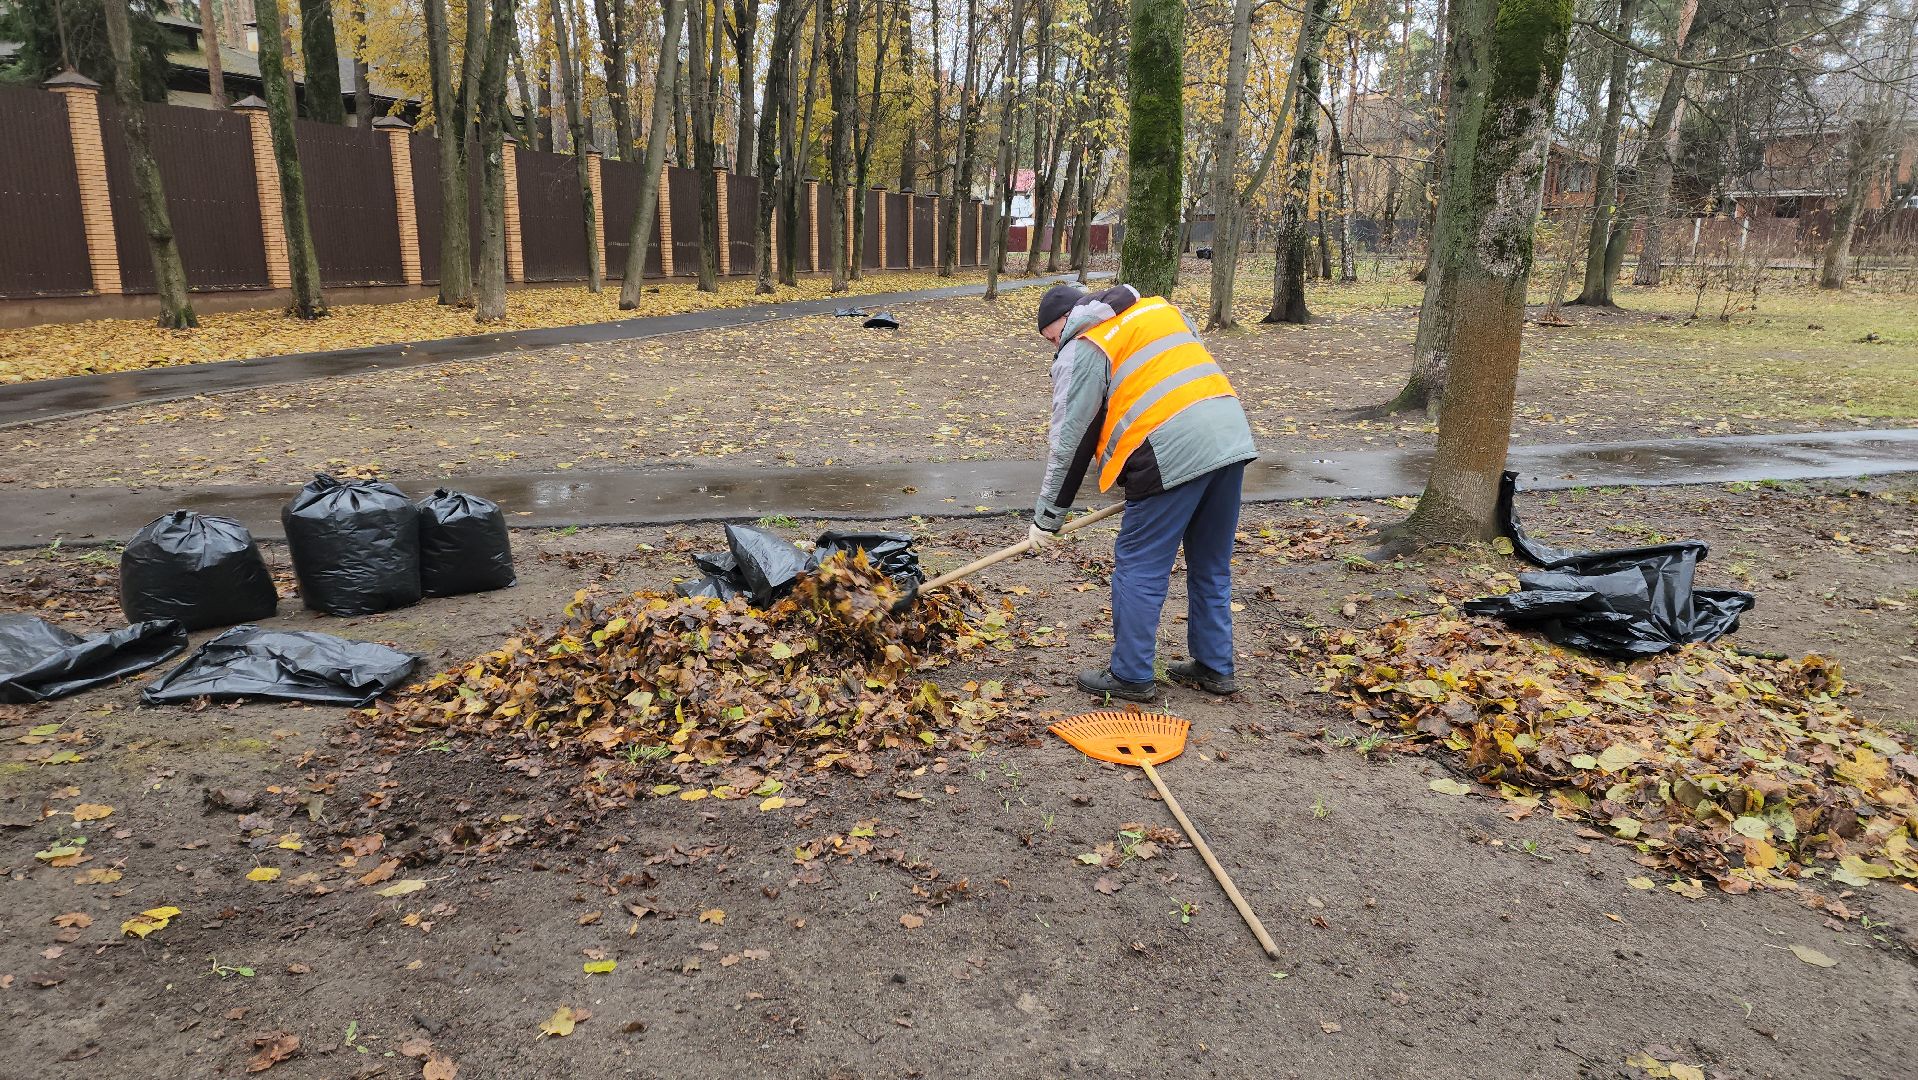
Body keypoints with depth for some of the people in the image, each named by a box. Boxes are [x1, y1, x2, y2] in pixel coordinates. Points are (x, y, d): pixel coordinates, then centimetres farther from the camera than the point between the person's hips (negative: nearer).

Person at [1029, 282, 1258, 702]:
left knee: (1138, 568, 5)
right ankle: (1215, 667, 29)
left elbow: (1068, 442, 3)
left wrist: (1046, 517, 11)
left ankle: (1131, 676, 13)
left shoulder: (1081, 351, 4)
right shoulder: (1159, 308, 24)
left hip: (1175, 454, -8)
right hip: (1232, 436, 8)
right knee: (1211, 566, 19)